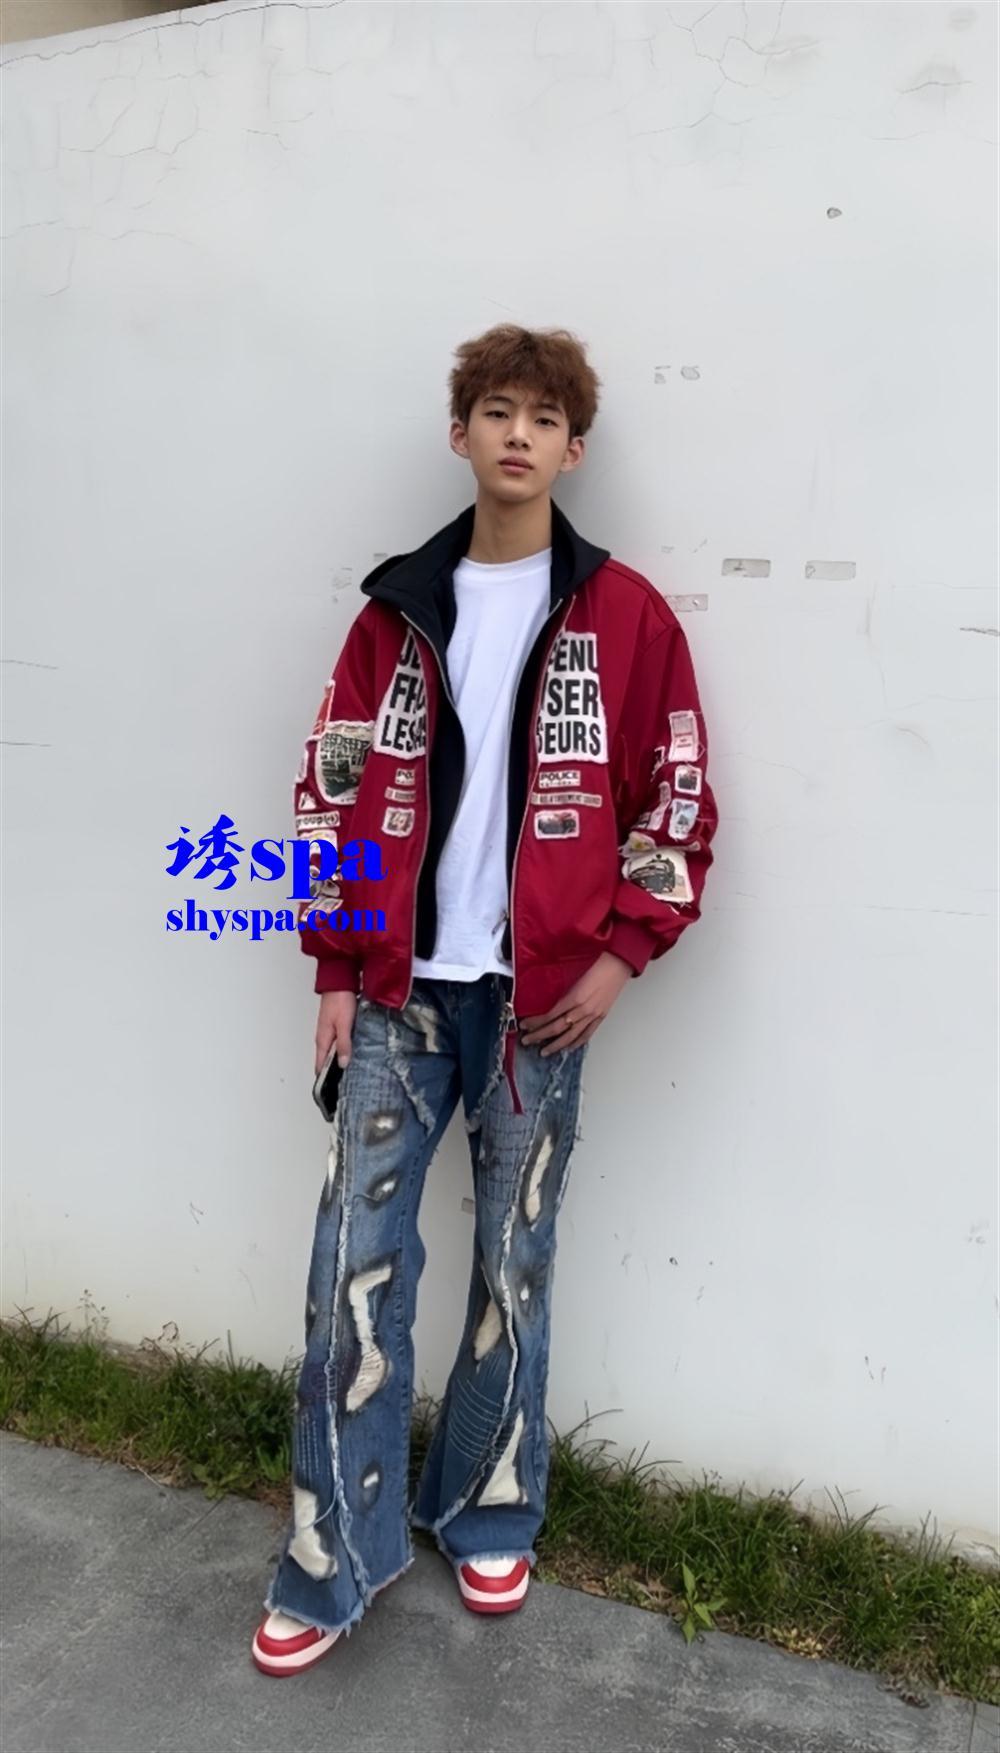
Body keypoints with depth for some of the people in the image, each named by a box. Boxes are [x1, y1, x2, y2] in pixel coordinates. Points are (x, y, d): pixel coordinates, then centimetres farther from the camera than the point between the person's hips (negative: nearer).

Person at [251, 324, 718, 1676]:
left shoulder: (625, 616, 0)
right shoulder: (399, 612, 6)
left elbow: (680, 798, 1)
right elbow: (336, 791, 7)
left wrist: (623, 953, -7)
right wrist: (337, 970, 2)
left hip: (541, 993, -1)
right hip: (401, 989, 2)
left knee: (513, 1264, 10)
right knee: (355, 1262, 1)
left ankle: (488, 1518, 31)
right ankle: (335, 1558, 16)